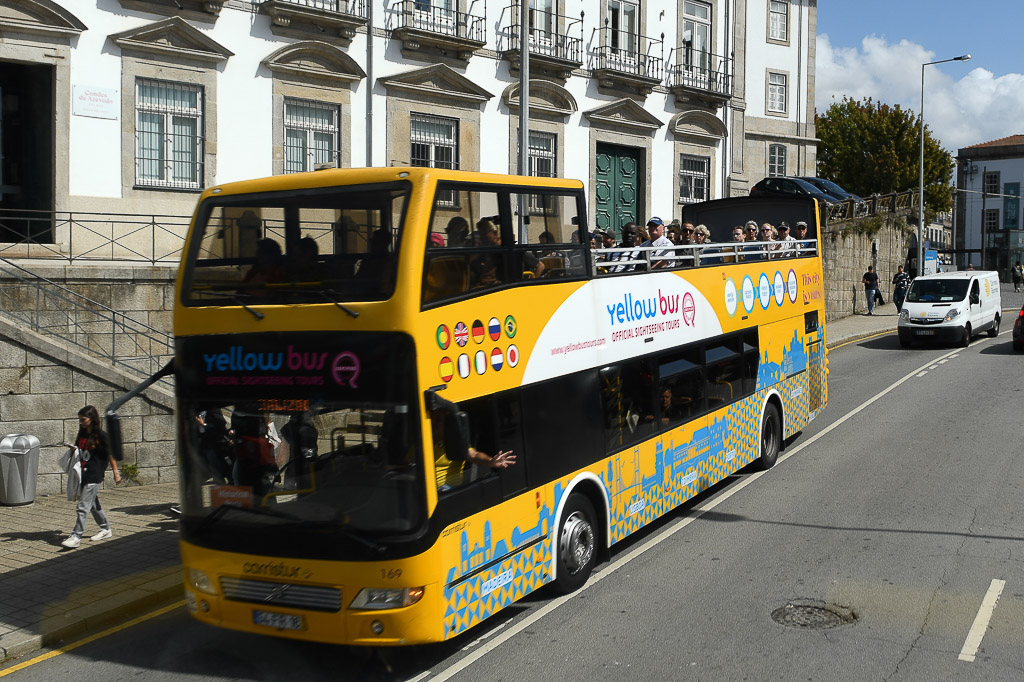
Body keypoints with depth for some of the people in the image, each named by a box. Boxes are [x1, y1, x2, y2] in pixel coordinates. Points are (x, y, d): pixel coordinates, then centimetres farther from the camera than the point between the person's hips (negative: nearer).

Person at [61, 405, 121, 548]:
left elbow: (110, 454, -6)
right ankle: (106, 529, 30)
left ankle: (76, 536, -8)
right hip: (82, 474, 8)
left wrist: (116, 472, -5)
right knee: (93, 504, 16)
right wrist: (73, 449, -1)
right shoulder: (81, 435, 10)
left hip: (94, 476, -8)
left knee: (83, 506, -9)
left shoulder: (101, 436, -10)